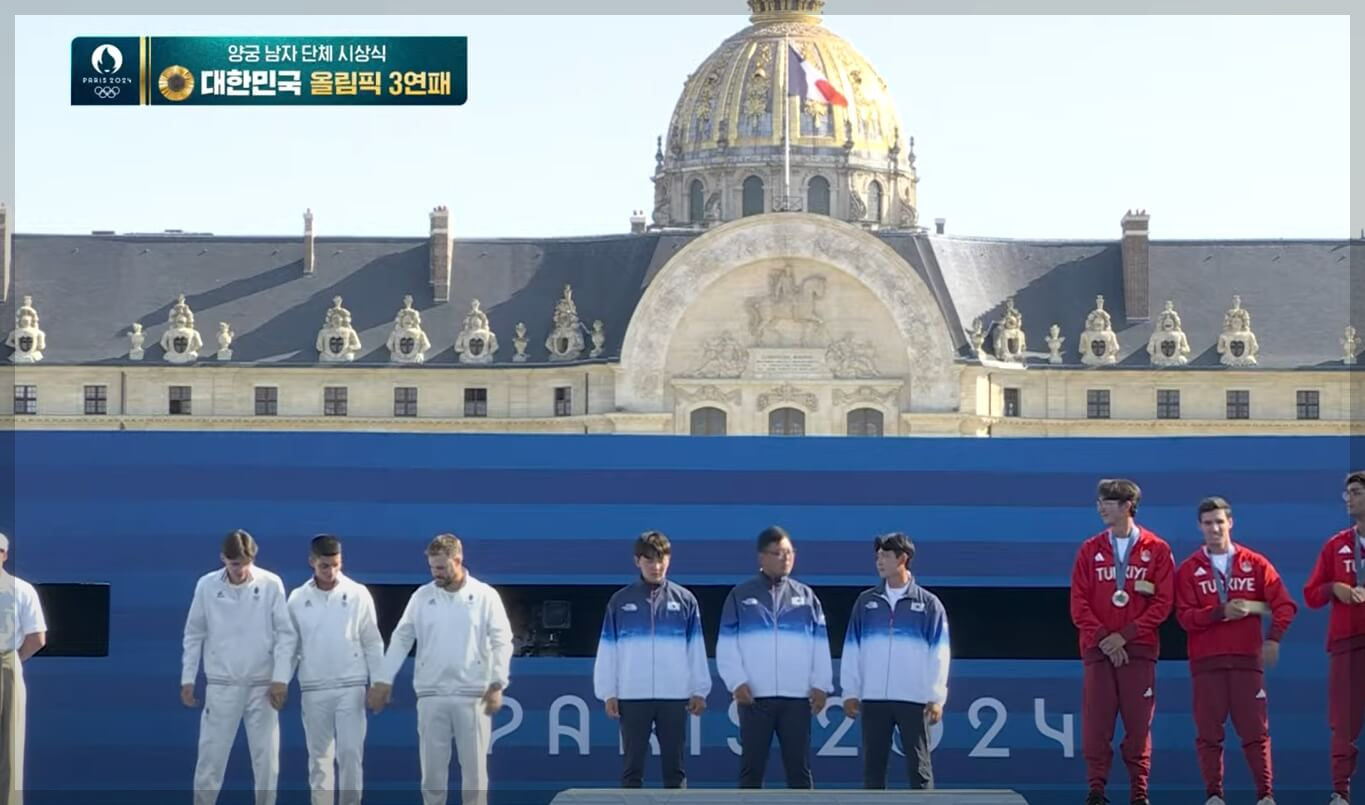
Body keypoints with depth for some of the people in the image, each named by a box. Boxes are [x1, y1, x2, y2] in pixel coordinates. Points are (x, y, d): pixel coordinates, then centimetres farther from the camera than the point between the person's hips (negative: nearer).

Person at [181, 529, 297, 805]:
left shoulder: (271, 584, -6)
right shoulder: (207, 585, -3)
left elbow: (286, 634, -3)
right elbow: (194, 635, 6)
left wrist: (281, 679, -9)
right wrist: (187, 679, 4)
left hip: (262, 685, 0)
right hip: (221, 685, 0)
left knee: (267, 760, 3)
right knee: (210, 759, 0)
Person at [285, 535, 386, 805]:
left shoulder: (358, 594, -2)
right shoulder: (298, 598, 2)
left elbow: (372, 643, 2)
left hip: (351, 687, -2)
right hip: (313, 689, 2)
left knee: (350, 753, -5)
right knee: (319, 756, 6)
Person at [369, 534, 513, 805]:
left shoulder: (485, 595, -1)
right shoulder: (422, 595, 5)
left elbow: (502, 642, -3)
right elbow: (401, 639, 7)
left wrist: (497, 685, -12)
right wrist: (384, 680, 1)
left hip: (473, 694, -2)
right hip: (431, 695, 2)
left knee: (474, 766, 2)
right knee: (432, 767, 5)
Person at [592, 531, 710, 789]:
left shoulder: (685, 600, 4)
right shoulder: (620, 601, 3)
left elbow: (696, 649, 6)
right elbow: (607, 650, 4)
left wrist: (699, 691, 3)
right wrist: (608, 693, 0)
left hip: (674, 696, 0)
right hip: (632, 696, 0)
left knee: (674, 764, 5)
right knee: (632, 765, 5)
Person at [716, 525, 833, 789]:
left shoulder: (806, 597, 11)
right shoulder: (740, 596, 5)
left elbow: (821, 646, 9)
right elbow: (726, 645, 1)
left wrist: (821, 685, 1)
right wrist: (737, 683, -10)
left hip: (797, 696, 2)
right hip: (754, 696, -1)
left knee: (799, 766, 3)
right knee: (752, 767, 2)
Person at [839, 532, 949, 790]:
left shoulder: (928, 603, 2)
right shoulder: (866, 601, 9)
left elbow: (940, 654, 0)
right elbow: (851, 650, 9)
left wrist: (936, 697, -6)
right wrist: (849, 692, 4)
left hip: (914, 699, -2)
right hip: (873, 698, 2)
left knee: (918, 765, 1)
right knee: (873, 764, 5)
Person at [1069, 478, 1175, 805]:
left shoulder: (1157, 550, 4)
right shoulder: (1090, 551, 10)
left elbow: (1163, 603, -2)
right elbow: (1079, 604, 5)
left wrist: (1125, 635, -10)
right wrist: (1102, 637, -9)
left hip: (1139, 650, -2)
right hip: (1098, 649, 2)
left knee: (1138, 724, -1)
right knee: (1096, 723, -4)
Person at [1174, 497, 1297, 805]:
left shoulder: (1255, 564, 8)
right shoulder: (1189, 569, 7)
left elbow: (1284, 605, 2)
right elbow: (1185, 617, -3)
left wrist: (1274, 638, -13)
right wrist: (1221, 612, -16)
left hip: (1247, 657, 0)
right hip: (1206, 662, 0)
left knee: (1255, 729, -1)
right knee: (1208, 732, -2)